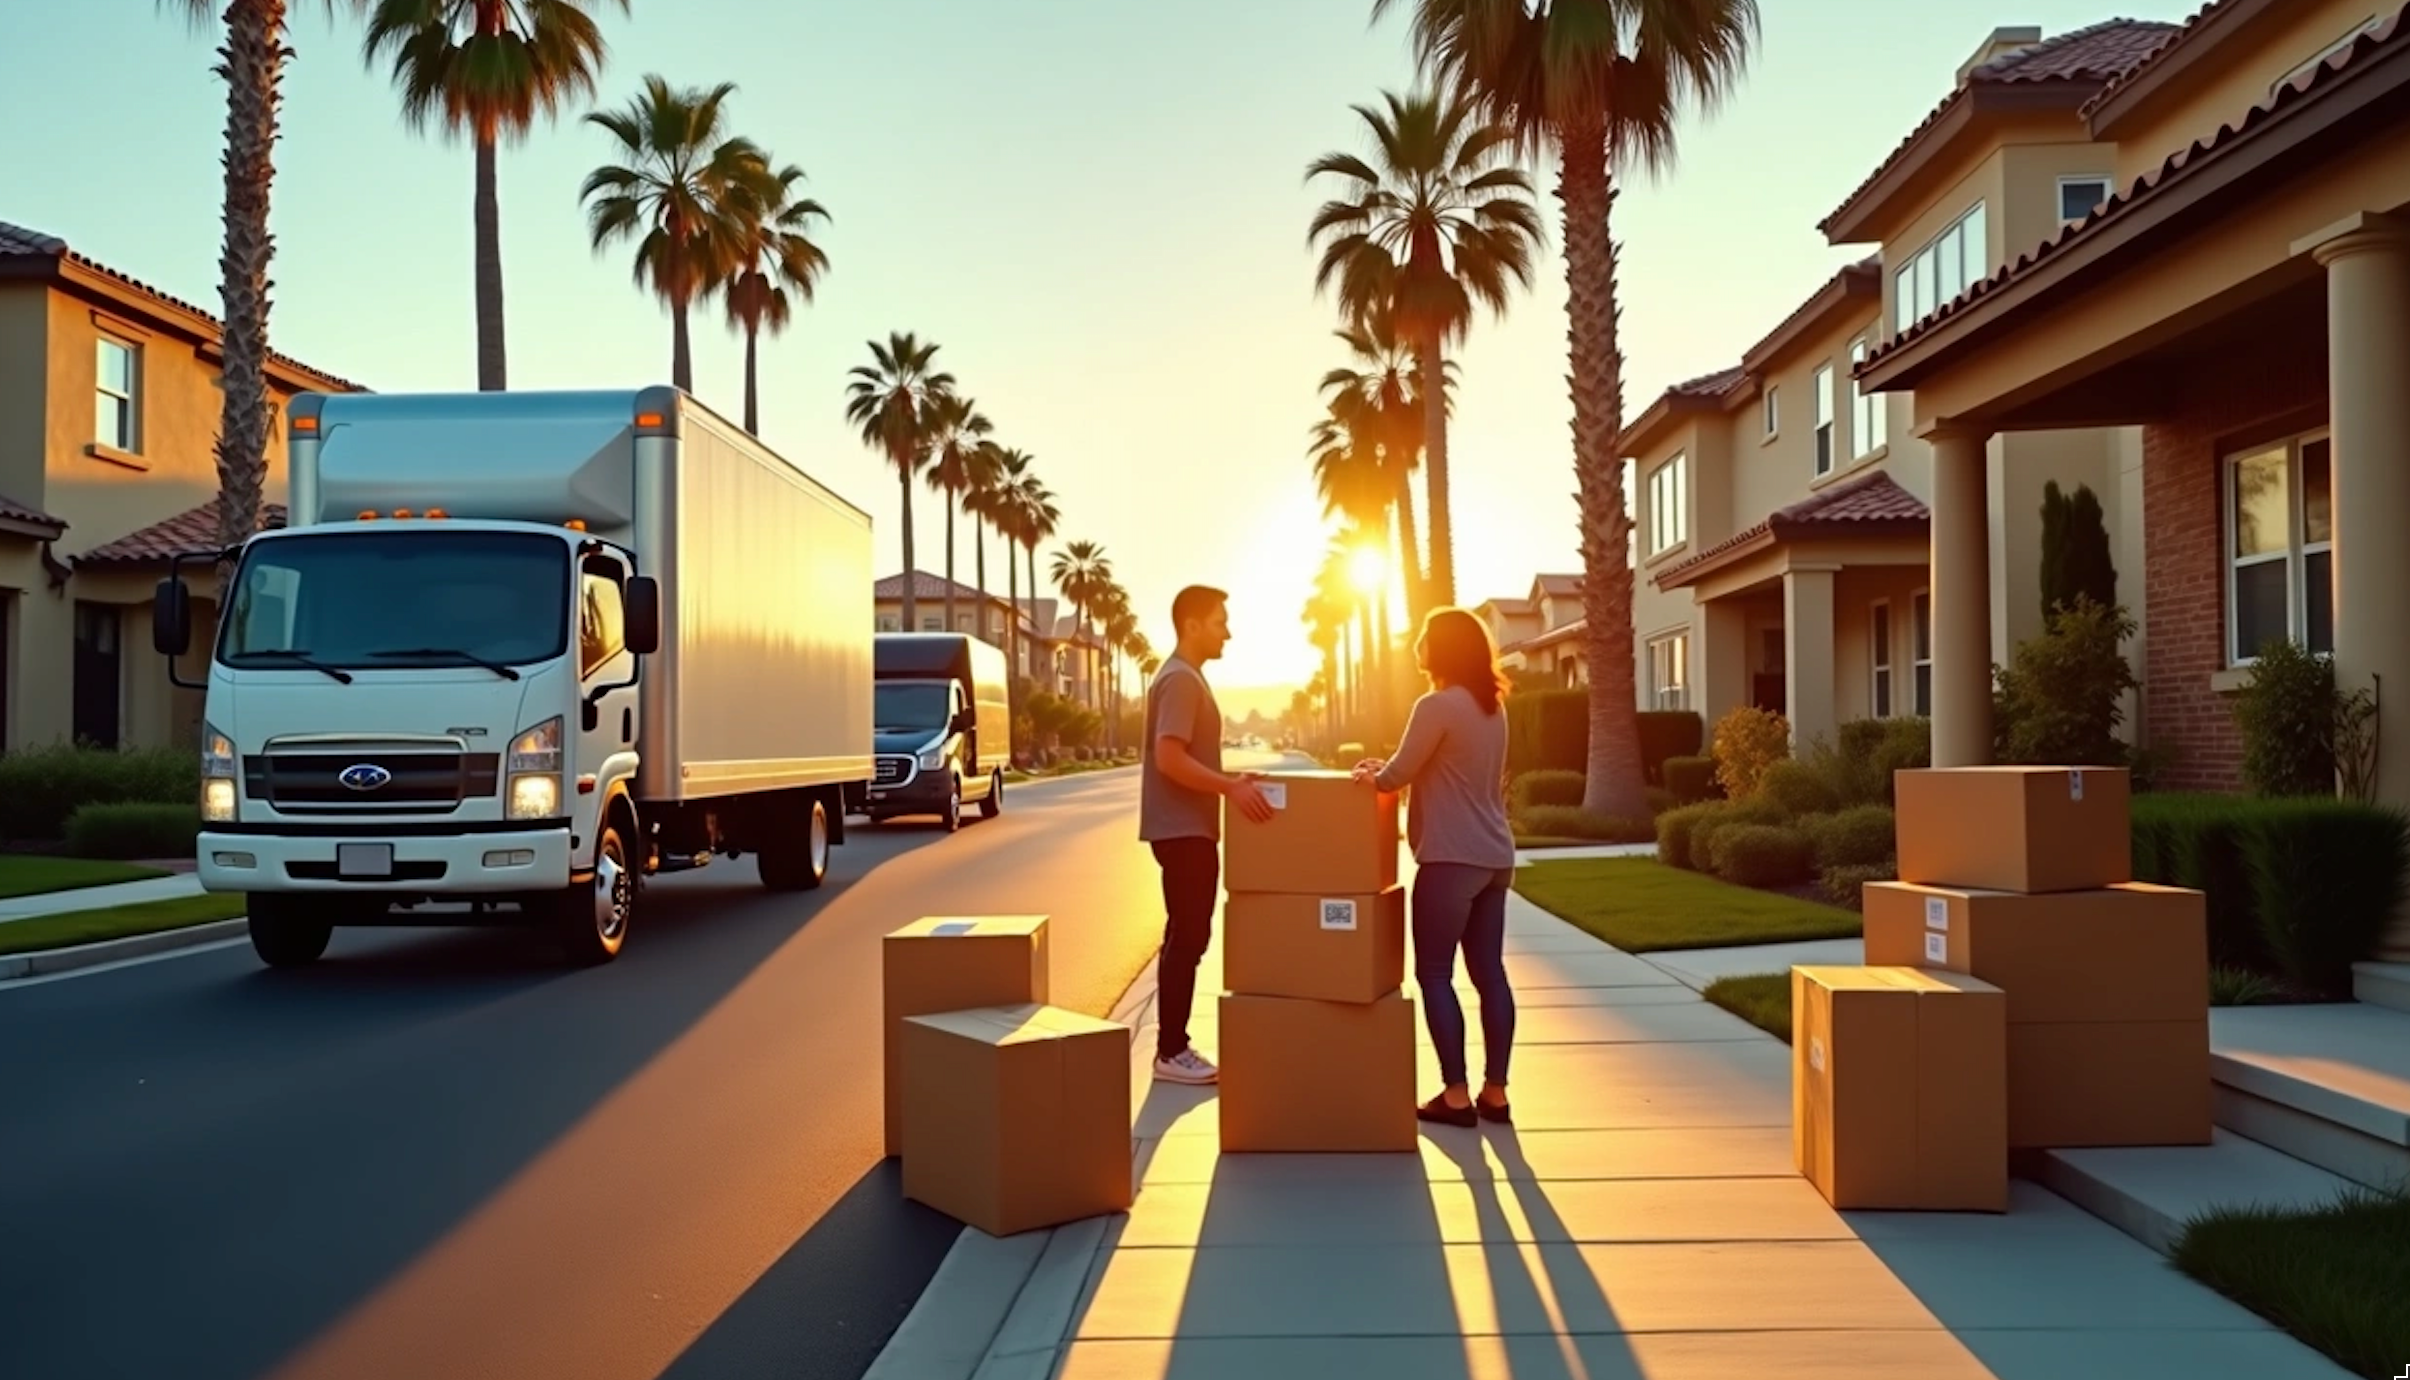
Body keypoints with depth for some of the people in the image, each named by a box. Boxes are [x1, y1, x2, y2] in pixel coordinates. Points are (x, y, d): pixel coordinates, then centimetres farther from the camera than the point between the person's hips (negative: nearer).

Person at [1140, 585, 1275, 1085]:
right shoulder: (1179, 679, -15)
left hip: (1192, 828, 10)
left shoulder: (1189, 678, 18)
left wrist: (1230, 781, 13)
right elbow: (1169, 758, -24)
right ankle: (1171, 1052, 0)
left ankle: (1175, 1046, 17)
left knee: (1190, 937, 12)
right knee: (1185, 938, -6)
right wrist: (1231, 787, -25)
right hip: (1181, 830, -10)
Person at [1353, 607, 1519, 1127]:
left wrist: (1371, 776, 11)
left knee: (1434, 974, 1)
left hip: (1452, 858, -8)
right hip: (1494, 856, 8)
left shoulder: (1437, 705, -13)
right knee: (1490, 973, 10)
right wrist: (1388, 768, 20)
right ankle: (1495, 1092, 14)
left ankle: (1456, 1095, 1)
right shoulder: (1492, 707, 14)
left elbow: (1398, 777, -10)